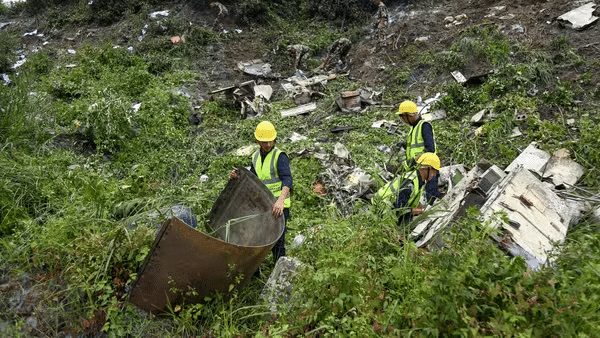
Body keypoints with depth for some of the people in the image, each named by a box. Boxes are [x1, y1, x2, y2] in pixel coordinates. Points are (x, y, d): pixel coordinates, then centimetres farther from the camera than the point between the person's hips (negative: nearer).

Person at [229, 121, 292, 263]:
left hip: (278, 205, -6)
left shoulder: (280, 156, -12)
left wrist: (280, 200, -42)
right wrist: (237, 177, -6)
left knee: (277, 240, -7)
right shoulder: (256, 157, 10)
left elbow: (287, 180, -26)